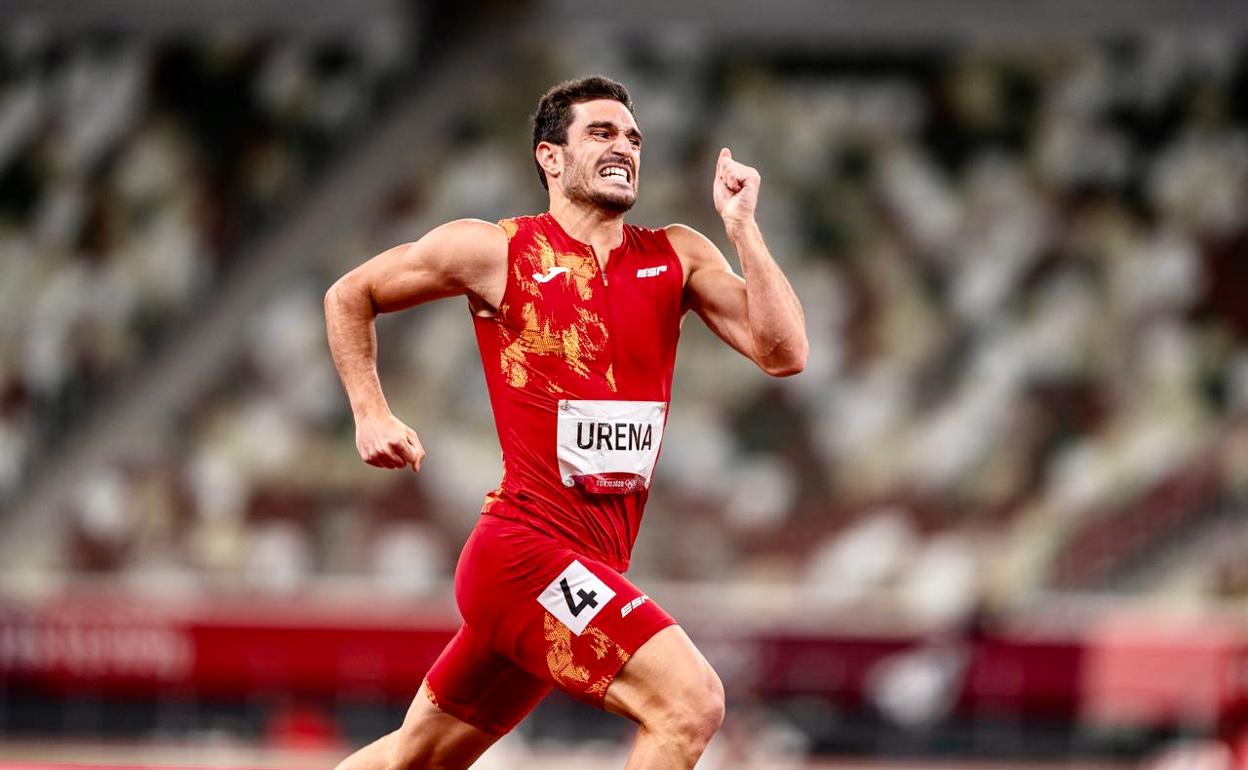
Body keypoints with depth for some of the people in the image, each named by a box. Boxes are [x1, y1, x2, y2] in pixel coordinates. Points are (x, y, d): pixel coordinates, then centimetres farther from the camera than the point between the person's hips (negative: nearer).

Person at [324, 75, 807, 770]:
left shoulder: (677, 257, 9)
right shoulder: (497, 252, -3)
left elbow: (784, 354, -4)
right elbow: (350, 295, 12)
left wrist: (741, 225, -8)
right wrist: (372, 415, 2)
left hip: (592, 567, 6)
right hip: (529, 548, -6)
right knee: (692, 702, -23)